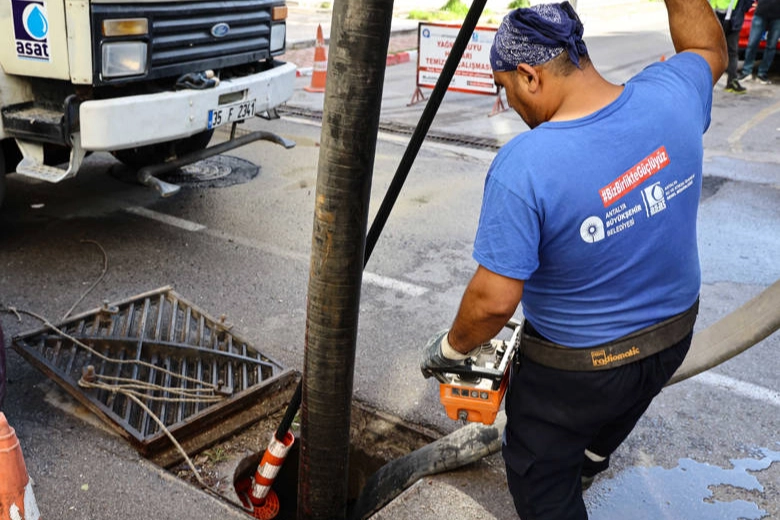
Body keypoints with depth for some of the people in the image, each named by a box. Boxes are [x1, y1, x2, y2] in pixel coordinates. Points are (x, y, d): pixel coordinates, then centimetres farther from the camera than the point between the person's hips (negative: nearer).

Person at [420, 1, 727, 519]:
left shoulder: (524, 166, -34)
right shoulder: (669, 97, -17)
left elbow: (494, 300, -28)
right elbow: (709, 50, 9)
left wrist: (450, 348, -10)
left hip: (575, 367, -7)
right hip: (673, 337, 7)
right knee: (614, 413, 39)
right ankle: (589, 461, 71)